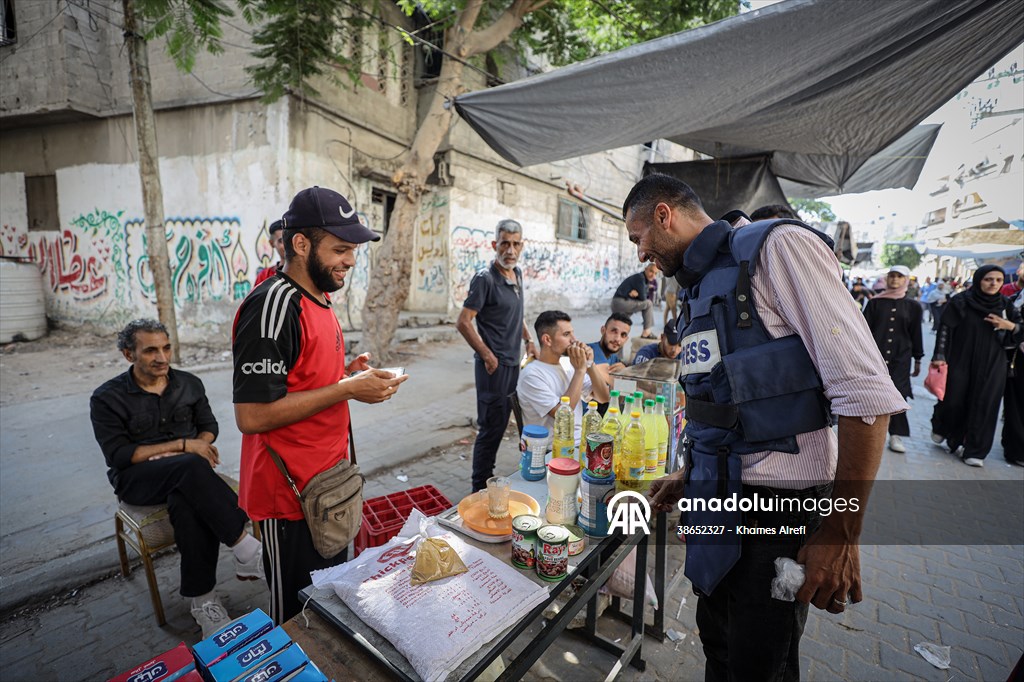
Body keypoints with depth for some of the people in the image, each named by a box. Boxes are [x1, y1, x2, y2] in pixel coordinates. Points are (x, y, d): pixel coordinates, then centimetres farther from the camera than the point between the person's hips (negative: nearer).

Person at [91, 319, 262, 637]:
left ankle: (202, 599, -23)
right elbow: (118, 456, -10)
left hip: (183, 474, 3)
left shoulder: (189, 383, 6)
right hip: (137, 479, -3)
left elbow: (209, 426, 11)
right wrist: (182, 446, -19)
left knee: (188, 506, -34)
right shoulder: (107, 398, -3)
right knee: (192, 466, -37)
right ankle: (246, 550, -35)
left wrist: (187, 451, -10)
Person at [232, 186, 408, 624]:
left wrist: (347, 372, 1)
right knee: (299, 612, 12)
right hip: (290, 492, -9)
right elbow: (252, 415, -25)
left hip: (327, 480, 9)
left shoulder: (319, 300, 9)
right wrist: (346, 389, -23)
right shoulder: (271, 306, -21)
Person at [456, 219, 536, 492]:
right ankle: (480, 490, 16)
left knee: (501, 423, 17)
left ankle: (487, 479, 34)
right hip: (494, 365, -8)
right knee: (491, 427, -1)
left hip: (513, 362, 8)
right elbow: (463, 322, -18)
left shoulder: (517, 273, 10)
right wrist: (487, 355, -16)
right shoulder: (485, 278, -16)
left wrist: (529, 340, 16)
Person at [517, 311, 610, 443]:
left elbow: (603, 398, 6)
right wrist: (580, 370, -17)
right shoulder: (531, 375, -13)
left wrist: (590, 364, -8)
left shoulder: (568, 365, 7)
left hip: (582, 441, 6)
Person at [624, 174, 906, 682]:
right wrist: (687, 477, 18)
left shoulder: (776, 247, -13)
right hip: (714, 498, 7)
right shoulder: (698, 288, 12)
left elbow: (866, 393, -19)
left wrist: (841, 530, -19)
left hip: (774, 505, -7)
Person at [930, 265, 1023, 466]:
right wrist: (939, 357, -15)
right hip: (960, 362, -3)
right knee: (954, 401, 2)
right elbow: (945, 329, -9)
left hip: (992, 366, 3)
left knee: (984, 406, 3)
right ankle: (940, 427, 33)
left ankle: (975, 451, 13)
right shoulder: (960, 302, -5)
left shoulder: (1006, 305, 6)